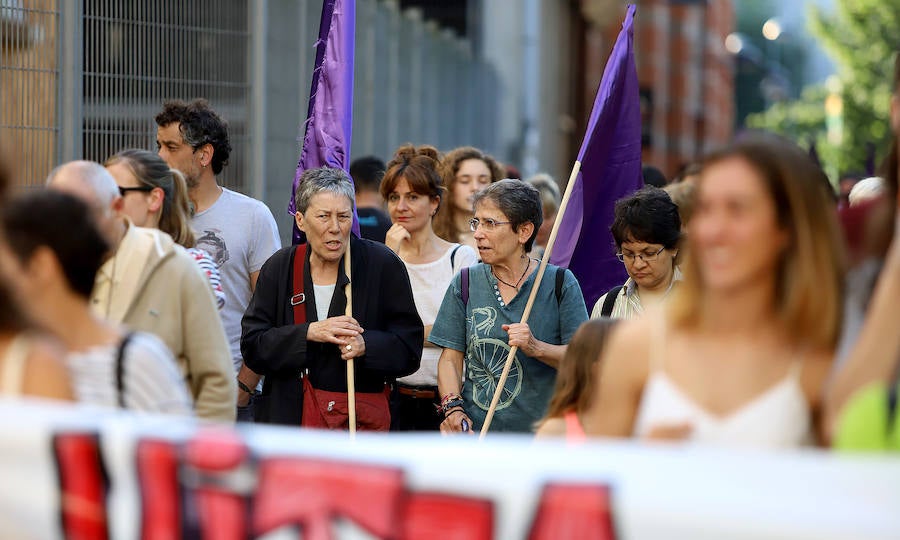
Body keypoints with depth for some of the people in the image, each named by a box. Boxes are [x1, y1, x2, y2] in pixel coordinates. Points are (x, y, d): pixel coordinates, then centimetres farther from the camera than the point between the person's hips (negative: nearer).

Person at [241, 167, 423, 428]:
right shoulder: (279, 267, 7)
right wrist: (308, 333, -12)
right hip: (291, 414, 1)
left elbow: (409, 348, 2)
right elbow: (252, 346, 2)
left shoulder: (383, 264, 1)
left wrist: (366, 345, -17)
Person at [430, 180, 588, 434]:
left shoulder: (560, 283, 4)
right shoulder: (466, 283, 11)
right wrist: (453, 407, -8)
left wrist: (536, 348, -16)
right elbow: (451, 358, 9)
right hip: (474, 429, 2)